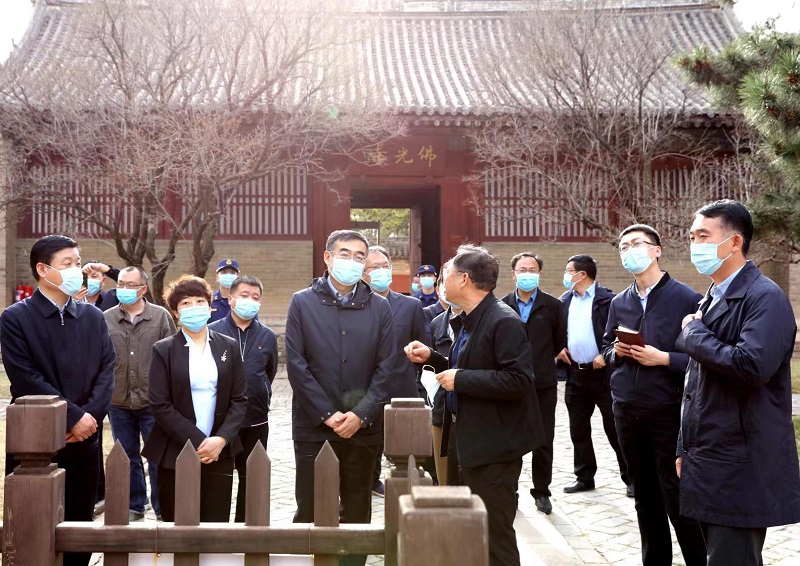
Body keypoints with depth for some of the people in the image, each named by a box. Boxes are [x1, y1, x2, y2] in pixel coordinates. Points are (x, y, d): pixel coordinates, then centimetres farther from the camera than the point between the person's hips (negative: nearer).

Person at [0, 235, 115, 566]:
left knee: (80, 527, 10)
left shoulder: (92, 317, 10)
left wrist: (91, 416, -10)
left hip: (84, 439, 4)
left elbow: (107, 369, 5)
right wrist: (74, 417, -14)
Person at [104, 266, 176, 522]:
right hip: (119, 402, 2)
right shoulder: (106, 319, 3)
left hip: (153, 402, -2)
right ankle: (134, 506, 26)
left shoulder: (161, 316, -1)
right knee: (128, 456, 13)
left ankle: (162, 508, 15)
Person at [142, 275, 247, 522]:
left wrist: (221, 439, -10)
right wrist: (198, 441, -12)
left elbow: (240, 400, 5)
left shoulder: (229, 347, 8)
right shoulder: (163, 350, 1)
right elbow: (160, 405, -6)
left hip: (220, 452, 2)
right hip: (175, 455, -2)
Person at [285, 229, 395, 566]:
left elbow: (386, 367, 1)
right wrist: (328, 415, -10)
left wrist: (361, 414, -10)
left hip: (363, 426, 2)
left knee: (357, 511, 10)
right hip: (314, 426, -1)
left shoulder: (379, 307, 6)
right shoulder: (302, 303, 2)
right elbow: (296, 365, -4)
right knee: (309, 512, 3)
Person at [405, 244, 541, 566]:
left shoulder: (503, 321, -19)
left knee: (495, 535, -2)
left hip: (495, 444, -10)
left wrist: (461, 380, -23)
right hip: (472, 440, 10)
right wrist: (431, 358, 8)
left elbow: (519, 380, -27)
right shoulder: (467, 321, 12)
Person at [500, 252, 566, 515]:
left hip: (543, 384, -1)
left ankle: (542, 492, 16)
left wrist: (541, 361, 10)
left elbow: (561, 341, 8)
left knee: (543, 442, 5)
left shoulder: (552, 306, 2)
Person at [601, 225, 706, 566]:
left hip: (668, 412, -6)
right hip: (626, 411, 6)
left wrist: (663, 358, -19)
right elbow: (606, 348, 20)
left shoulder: (686, 298, -8)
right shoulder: (619, 303, 10)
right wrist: (616, 351, -1)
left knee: (677, 499, -1)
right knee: (645, 498, 15)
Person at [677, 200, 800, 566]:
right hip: (708, 465, 9)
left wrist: (693, 332, -14)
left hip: (741, 470, -9)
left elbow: (752, 365, -29)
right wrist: (686, 449, 19)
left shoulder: (765, 297, -12)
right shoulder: (710, 300, 16)